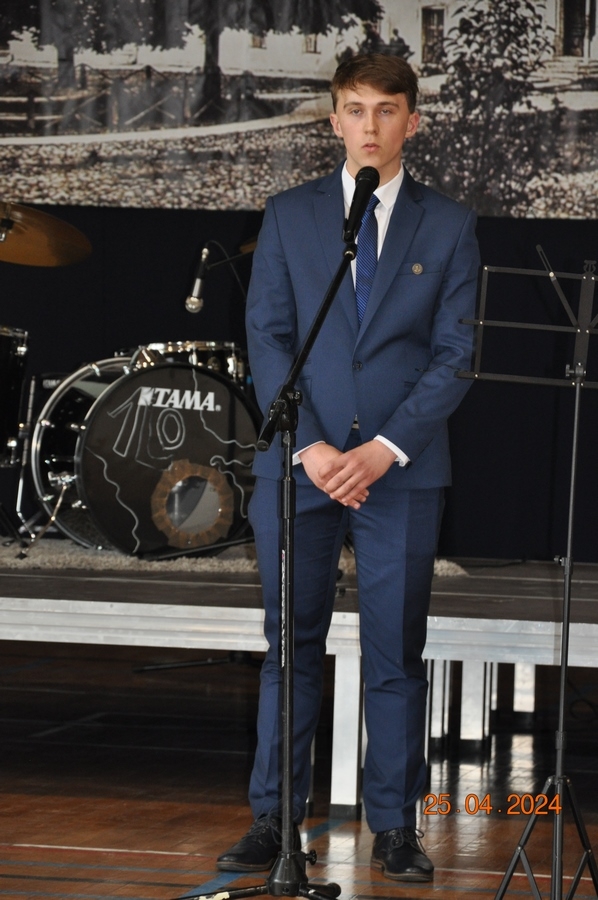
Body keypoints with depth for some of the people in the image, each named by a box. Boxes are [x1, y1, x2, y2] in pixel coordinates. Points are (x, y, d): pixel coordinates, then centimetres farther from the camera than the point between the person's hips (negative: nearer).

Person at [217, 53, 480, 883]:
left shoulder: (448, 226, 5)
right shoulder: (290, 216, 7)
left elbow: (454, 354, 0)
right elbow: (268, 339, 2)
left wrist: (384, 449, -12)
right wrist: (310, 446, -11)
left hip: (401, 471, -1)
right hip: (298, 467, 1)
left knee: (396, 652, 3)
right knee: (292, 648, 3)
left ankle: (394, 825, 9)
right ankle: (273, 818, 8)